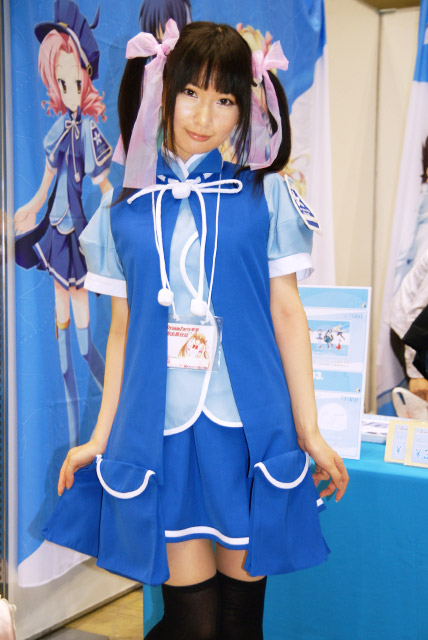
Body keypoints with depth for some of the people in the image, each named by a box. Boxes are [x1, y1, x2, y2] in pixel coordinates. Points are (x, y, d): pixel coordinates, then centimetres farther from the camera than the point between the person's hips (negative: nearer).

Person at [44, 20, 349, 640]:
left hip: (249, 424, 0)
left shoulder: (265, 194, 4)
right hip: (160, 428, 0)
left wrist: (310, 432, 3)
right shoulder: (125, 210, 6)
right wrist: (100, 438, 9)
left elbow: (287, 314, 4)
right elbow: (122, 330, 9)